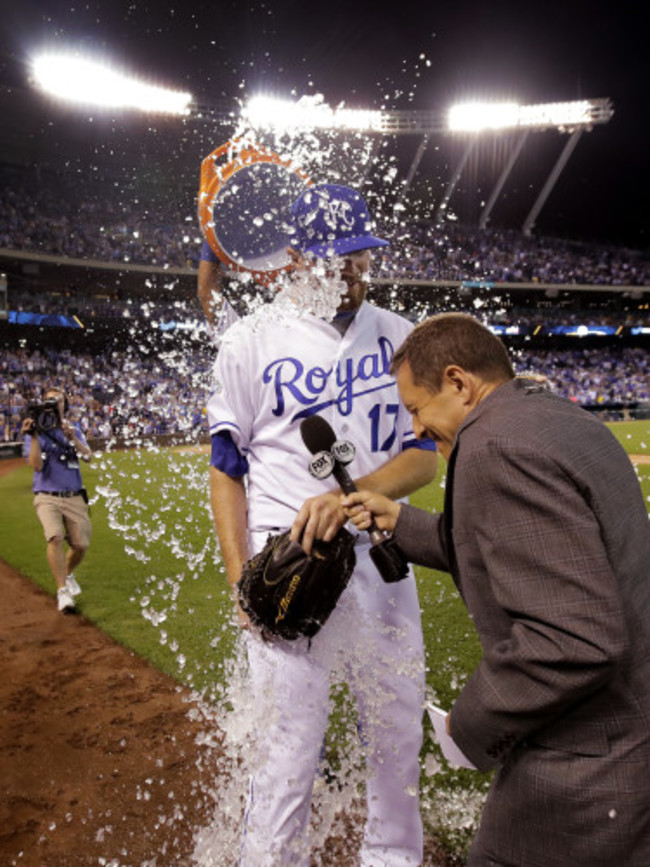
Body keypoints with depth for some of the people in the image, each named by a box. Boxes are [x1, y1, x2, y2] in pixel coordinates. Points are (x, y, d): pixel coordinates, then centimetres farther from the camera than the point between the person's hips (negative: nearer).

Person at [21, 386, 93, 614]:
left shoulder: (74, 430, 9)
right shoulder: (34, 433, 1)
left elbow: (88, 456, -6)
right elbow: (37, 465, -12)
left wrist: (72, 437, -22)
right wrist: (34, 436, -21)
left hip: (74, 497, 3)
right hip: (47, 498, -3)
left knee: (81, 544, -3)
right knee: (55, 537, -26)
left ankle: (68, 574, 30)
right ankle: (62, 591, -17)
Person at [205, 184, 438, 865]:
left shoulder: (398, 337, 5)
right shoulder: (251, 342, -3)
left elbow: (424, 457, -1)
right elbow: (227, 471, 0)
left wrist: (350, 496, -20)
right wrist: (241, 582, -9)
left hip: (382, 560, 4)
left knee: (399, 736, 17)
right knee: (288, 753, 1)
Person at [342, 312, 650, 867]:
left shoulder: (497, 447, -23)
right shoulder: (562, 420, 7)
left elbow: (574, 640, -30)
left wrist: (472, 726, -15)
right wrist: (400, 524, 18)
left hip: (592, 767, -9)